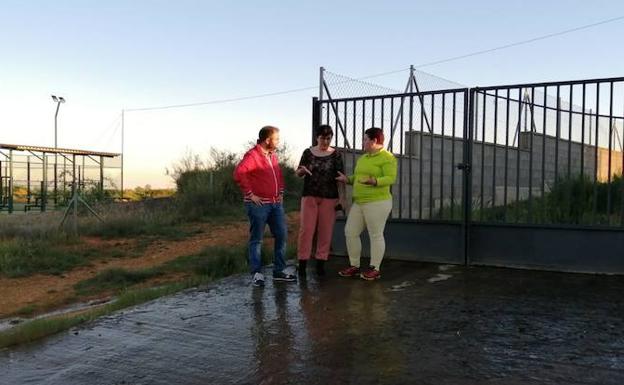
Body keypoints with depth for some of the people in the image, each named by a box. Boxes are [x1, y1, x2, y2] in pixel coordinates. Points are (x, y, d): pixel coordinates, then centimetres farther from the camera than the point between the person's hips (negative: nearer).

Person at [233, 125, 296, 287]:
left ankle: (279, 271, 18)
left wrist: (281, 191, 16)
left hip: (276, 203, 8)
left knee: (281, 236, 9)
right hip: (258, 204, -8)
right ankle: (257, 273, 8)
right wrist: (250, 194, -20)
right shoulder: (252, 155, -12)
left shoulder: (273, 155, 15)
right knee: (256, 239, 1)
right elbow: (238, 173, -24)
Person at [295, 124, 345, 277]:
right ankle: (302, 262, 1)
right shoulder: (308, 152, 5)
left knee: (325, 230, 2)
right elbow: (298, 174, 12)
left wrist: (342, 198, -7)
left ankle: (320, 262, 11)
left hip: (329, 197, -1)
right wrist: (302, 170, -12)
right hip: (309, 196, 1)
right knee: (306, 229, -5)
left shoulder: (335, 154, 1)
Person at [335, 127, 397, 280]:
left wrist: (374, 182, -34)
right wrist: (348, 179, 4)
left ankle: (375, 269, 10)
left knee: (376, 235, -1)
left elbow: (390, 178, -18)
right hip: (359, 203, 8)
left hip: (377, 203, -8)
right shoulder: (363, 158, 16)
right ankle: (355, 266, 16)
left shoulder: (387, 157, -9)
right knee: (350, 232, 5)